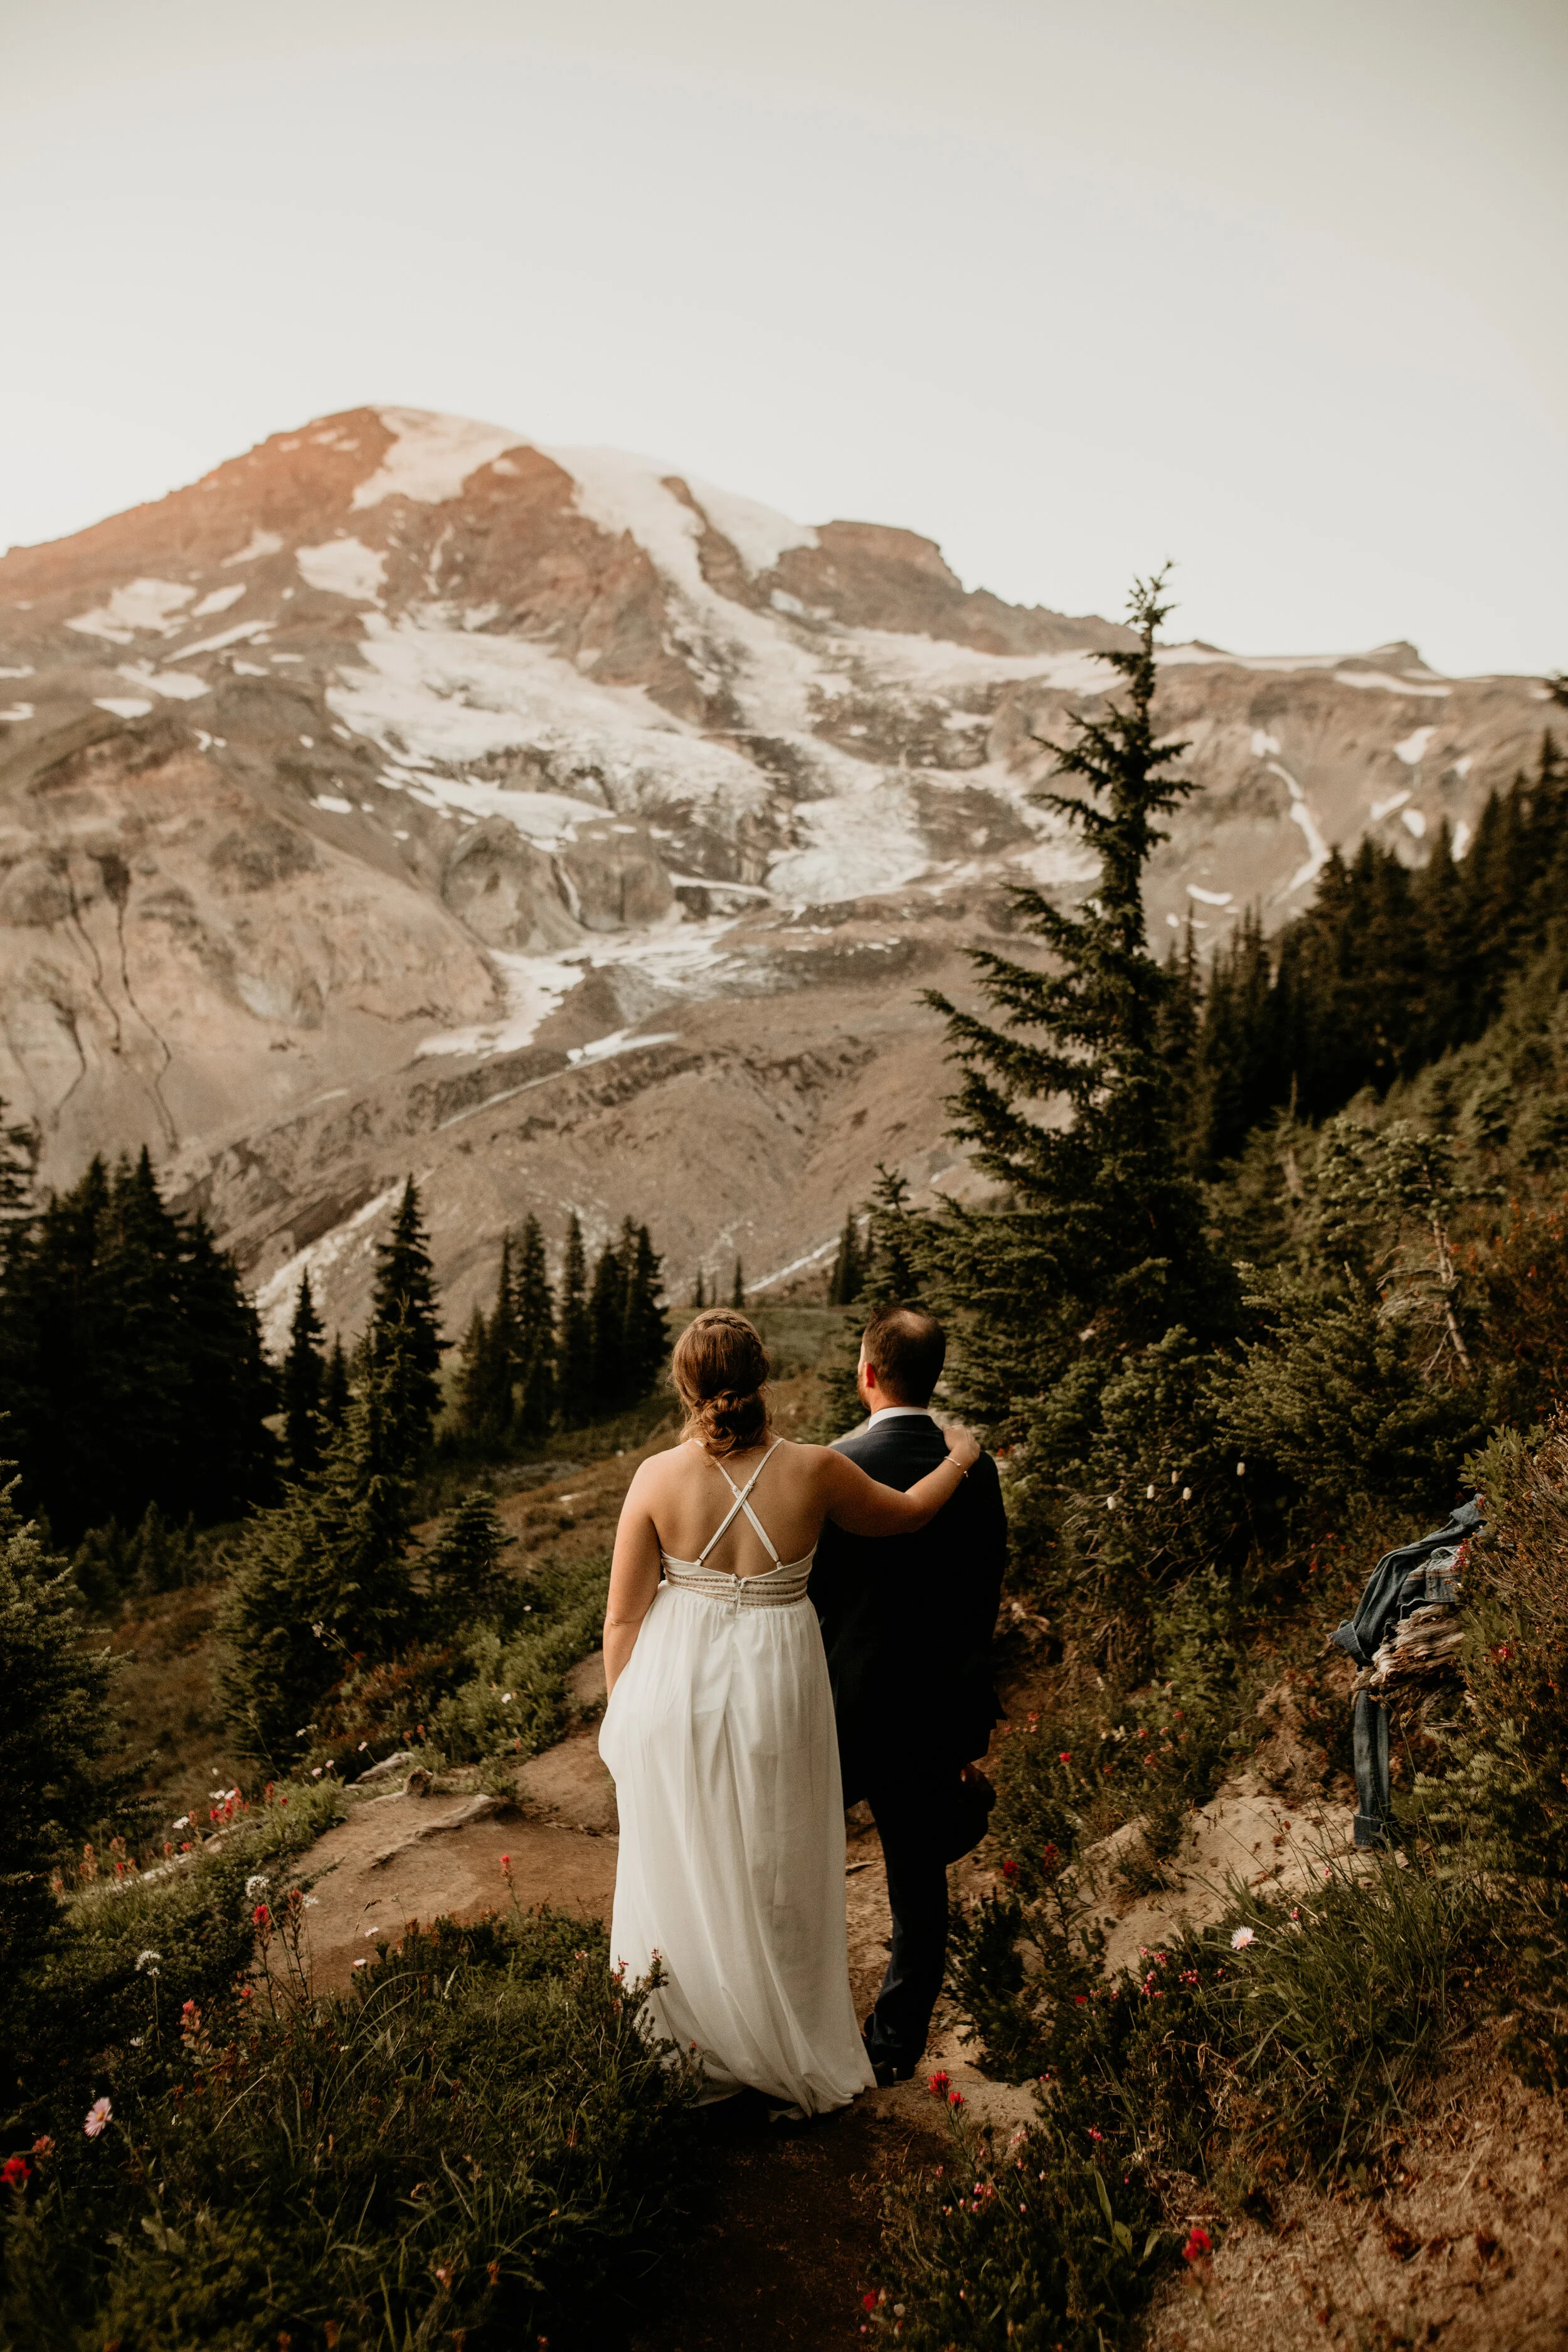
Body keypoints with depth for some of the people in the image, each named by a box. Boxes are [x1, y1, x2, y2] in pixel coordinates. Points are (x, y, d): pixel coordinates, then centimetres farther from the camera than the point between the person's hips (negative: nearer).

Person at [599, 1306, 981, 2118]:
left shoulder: (658, 1478, -17)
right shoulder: (815, 1470, -17)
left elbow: (623, 1614, -9)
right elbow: (905, 1512, 3)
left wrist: (622, 1713, 7)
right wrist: (959, 1459, 22)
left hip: (676, 1689, 0)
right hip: (775, 1691, 0)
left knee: (682, 1872, 21)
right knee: (774, 1879, 20)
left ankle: (691, 2046, 41)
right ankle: (786, 2056, 40)